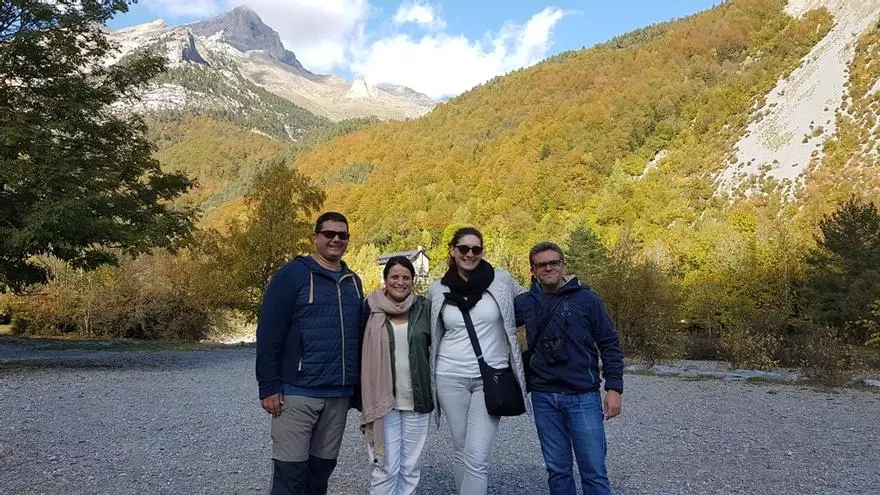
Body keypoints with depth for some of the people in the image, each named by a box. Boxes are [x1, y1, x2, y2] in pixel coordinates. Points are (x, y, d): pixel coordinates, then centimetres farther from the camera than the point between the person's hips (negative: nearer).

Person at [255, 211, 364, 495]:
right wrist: (269, 387, -14)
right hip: (297, 392, -5)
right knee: (290, 471, 1)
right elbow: (268, 334, -10)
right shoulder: (292, 274, -6)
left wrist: (357, 386, 17)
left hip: (340, 394, 6)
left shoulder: (353, 282, 12)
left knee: (322, 467, 14)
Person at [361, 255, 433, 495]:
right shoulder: (371, 309, -4)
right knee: (386, 467, 1)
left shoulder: (424, 308, 0)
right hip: (382, 401, -2)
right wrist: (363, 400, 1)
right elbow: (360, 354, 2)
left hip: (416, 402, 2)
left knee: (410, 467, 11)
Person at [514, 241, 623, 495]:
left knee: (594, 471, 1)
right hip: (543, 397, 3)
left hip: (584, 396, -2)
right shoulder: (525, 302, 5)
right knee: (557, 470, 12)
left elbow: (609, 344, 0)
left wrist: (614, 388, -6)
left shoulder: (586, 299, -1)